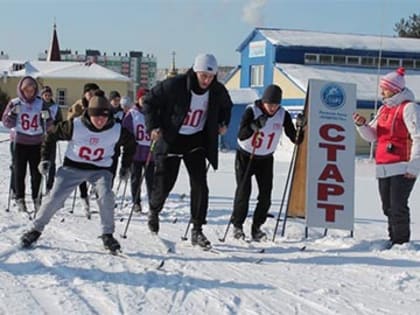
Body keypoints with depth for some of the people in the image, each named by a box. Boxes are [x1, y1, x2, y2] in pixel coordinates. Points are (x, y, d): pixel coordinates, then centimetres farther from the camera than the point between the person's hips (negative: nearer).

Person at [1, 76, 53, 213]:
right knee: (19, 172, 1)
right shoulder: (15, 103, -1)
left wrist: (46, 118, -13)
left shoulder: (41, 104, 3)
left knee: (37, 173, 3)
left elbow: (47, 126, 7)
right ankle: (20, 199, 10)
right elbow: (7, 124, -1)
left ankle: (36, 199, 15)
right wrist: (13, 113, -16)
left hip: (37, 143, 1)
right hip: (20, 143, -1)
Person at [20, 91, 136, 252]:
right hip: (73, 167, 0)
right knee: (55, 198, -5)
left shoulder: (117, 131, -15)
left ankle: (107, 235, -7)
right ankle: (36, 229, 16)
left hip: (100, 169, 0)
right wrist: (44, 158, -5)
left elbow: (130, 143, 7)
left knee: (106, 196, -24)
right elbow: (52, 135, -4)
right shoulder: (75, 126, -19)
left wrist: (125, 166, 8)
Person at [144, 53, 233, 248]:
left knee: (200, 185, -7)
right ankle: (153, 210, 34)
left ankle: (197, 229, 2)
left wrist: (223, 122, 3)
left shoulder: (218, 91, -7)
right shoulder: (174, 85, -21)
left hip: (196, 141, 3)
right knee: (164, 183, 1)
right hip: (171, 139, -3)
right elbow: (150, 101, -8)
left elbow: (226, 106, 18)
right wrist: (153, 126, -15)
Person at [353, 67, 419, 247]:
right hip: (383, 168, 8)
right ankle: (393, 239, 20)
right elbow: (372, 136, 19)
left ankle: (401, 242, -2)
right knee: (388, 207, 11)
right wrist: (362, 125, -1)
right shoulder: (383, 109, 18)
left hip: (402, 168, -8)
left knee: (398, 207, -9)